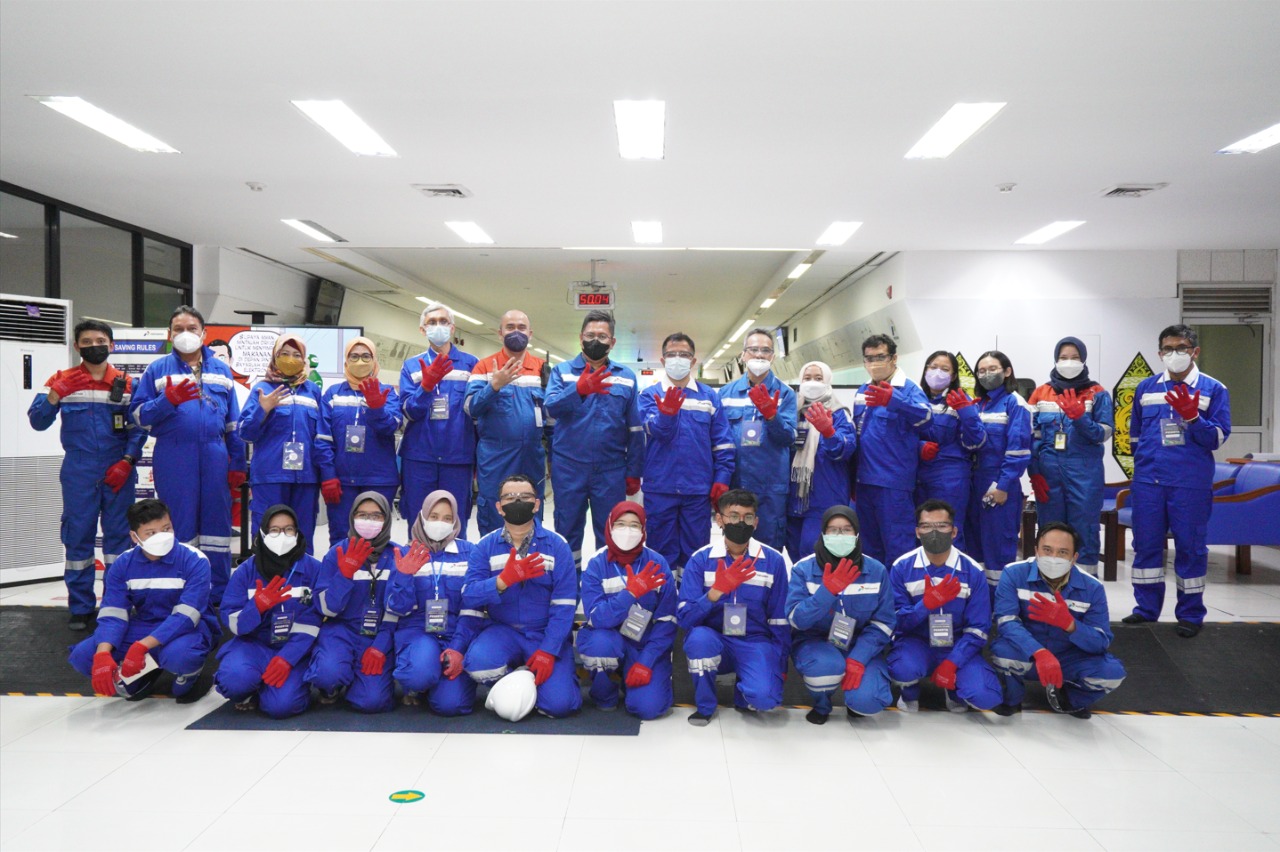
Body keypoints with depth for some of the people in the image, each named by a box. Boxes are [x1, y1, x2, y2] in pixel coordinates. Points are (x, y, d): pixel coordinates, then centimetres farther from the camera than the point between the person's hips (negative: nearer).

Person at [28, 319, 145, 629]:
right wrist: (56, 394, -18)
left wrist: (127, 461, -7)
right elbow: (37, 421, -3)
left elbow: (137, 427, 4)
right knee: (77, 536, 3)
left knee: (118, 535, 5)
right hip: (78, 473, 0)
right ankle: (80, 607, 13)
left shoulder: (127, 383, 5)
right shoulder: (63, 380, 4)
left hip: (117, 472, 0)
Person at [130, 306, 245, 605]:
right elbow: (139, 415, 1)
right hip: (173, 459, -2)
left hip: (215, 456, 2)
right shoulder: (158, 369, 7)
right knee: (179, 524, 3)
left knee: (217, 523, 5)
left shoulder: (221, 370, 13)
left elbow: (233, 422, 13)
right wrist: (169, 400, -16)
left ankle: (219, 595, 15)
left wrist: (237, 464, 10)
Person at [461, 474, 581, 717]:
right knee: (479, 663, -30)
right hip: (502, 631, 1)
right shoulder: (485, 547, -1)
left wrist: (548, 651, -18)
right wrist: (504, 580, -29)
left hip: (546, 634, -1)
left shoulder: (557, 546, -6)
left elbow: (564, 605, -10)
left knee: (558, 703, -19)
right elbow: (469, 596, -12)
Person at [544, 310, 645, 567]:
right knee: (567, 531, 8)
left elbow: (635, 430, 9)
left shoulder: (626, 377, 8)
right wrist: (580, 389, -35)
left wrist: (633, 472, 6)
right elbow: (551, 408, -16)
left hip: (611, 469, 1)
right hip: (569, 468, -1)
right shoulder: (562, 371, 3)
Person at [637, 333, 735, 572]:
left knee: (696, 552, 10)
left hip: (699, 488, 1)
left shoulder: (710, 397, 7)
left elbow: (723, 442, 7)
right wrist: (667, 414, -36)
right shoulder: (650, 395, 2)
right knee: (662, 551, 8)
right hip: (660, 487, -1)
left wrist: (722, 479, -2)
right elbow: (657, 431, -16)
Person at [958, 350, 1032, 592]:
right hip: (976, 482, 7)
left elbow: (1018, 448, -14)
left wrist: (1003, 485, -17)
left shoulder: (1014, 402, -7)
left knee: (999, 543, -3)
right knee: (975, 540, 12)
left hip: (1001, 484, -7)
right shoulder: (977, 403, 14)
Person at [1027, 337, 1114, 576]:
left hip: (1085, 472, -2)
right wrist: (1034, 473, -1)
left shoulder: (1097, 393, 4)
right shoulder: (1041, 393, 8)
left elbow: (1104, 433, -3)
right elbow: (1031, 435, 6)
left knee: (1084, 530, 0)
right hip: (1048, 471, 2)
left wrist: (1080, 418, -20)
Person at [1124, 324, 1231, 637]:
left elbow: (1217, 439, -5)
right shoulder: (1146, 388, 10)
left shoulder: (1213, 389, 1)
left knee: (1190, 546, 4)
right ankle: (1146, 608, 20)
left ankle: (1190, 614, 16)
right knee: (1145, 544, 8)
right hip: (1147, 482, 3)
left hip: (1191, 485, -3)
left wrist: (1192, 417, -19)